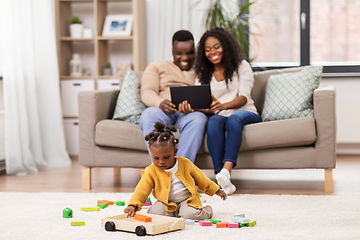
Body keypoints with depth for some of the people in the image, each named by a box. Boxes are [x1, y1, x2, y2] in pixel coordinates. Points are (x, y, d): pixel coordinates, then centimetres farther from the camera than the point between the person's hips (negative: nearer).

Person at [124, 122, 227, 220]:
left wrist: (216, 190, 14)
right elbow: (142, 190, -13)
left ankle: (206, 210, 5)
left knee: (191, 214, -29)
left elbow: (201, 179, 8)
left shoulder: (185, 164, -5)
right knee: (155, 212, -28)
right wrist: (133, 205, -29)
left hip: (187, 200, 0)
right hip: (165, 202, 1)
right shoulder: (151, 171, -8)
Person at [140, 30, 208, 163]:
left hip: (189, 114, 0)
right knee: (149, 115, -37)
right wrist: (161, 103, -17)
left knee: (199, 119, -37)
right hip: (162, 112, 0)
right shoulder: (157, 67, 25)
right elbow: (147, 93, 8)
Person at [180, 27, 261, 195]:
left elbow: (243, 98, -8)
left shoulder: (242, 66, 8)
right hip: (220, 117, 2)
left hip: (245, 114, -1)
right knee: (213, 121, -35)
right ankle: (223, 181, -49)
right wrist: (188, 107, -23)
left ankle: (226, 170, -57)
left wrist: (223, 106, -30)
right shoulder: (203, 74, 17)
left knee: (234, 119, -37)